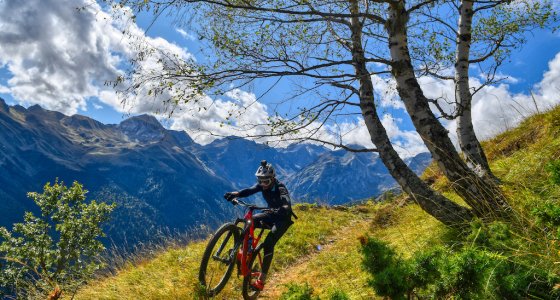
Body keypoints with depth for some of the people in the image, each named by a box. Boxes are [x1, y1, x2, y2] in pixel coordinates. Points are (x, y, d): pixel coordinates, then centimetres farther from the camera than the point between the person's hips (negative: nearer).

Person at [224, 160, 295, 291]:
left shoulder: (280, 188, -26)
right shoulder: (263, 185, -8)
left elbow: (287, 205, -42)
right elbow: (249, 190, -24)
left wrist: (279, 211, -63)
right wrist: (235, 194, -42)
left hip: (283, 218, -6)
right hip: (272, 214, 6)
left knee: (268, 244, -22)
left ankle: (261, 280, -15)